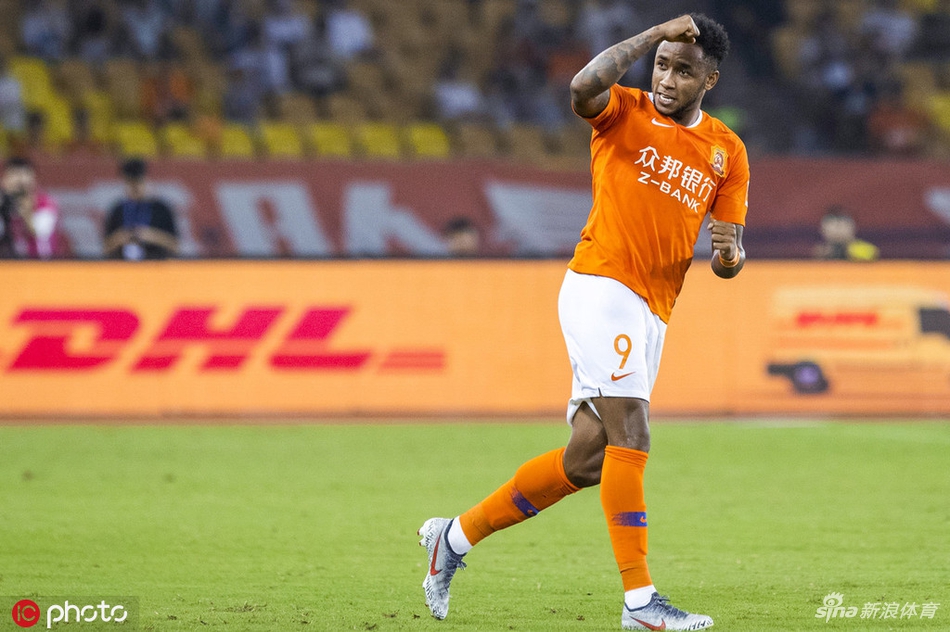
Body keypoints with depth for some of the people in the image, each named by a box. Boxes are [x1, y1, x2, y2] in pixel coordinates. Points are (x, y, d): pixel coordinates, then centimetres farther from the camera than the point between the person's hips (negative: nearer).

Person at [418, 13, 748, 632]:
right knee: (631, 436, -19)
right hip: (602, 287, -6)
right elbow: (584, 87, -26)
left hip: (652, 314, 6)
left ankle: (456, 536, 23)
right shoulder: (625, 113, -1)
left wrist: (728, 253, -11)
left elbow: (729, 256, 13)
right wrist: (652, 35, -19)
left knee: (586, 462, 8)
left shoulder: (727, 151, 13)